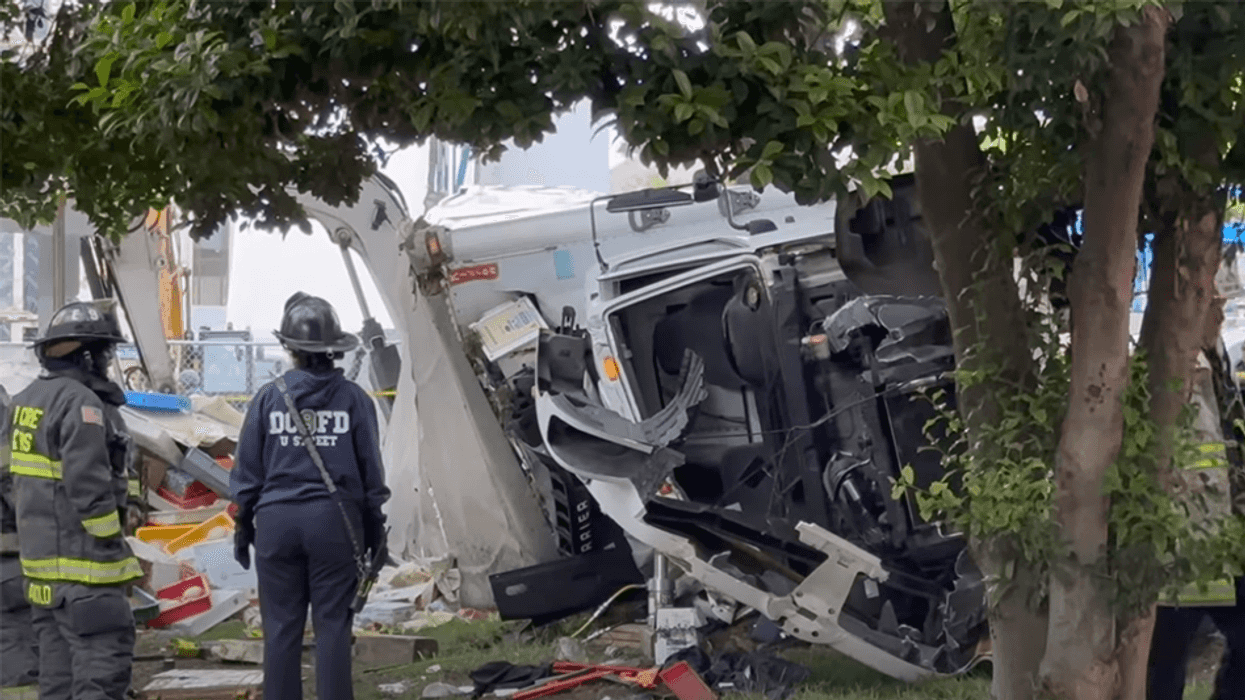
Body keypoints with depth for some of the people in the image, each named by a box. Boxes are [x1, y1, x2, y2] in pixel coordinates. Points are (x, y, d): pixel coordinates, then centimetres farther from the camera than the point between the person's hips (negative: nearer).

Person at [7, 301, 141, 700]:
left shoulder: (27, 400, 14)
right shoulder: (81, 404, -17)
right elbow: (89, 488, -22)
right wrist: (116, 550, -15)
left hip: (39, 561, 10)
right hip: (82, 562, -10)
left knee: (58, 664, 15)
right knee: (103, 665, -11)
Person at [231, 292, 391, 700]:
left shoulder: (268, 397, 0)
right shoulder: (352, 398, -1)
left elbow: (248, 470, 3)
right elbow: (371, 469, 2)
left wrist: (243, 525, 12)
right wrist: (375, 530, 10)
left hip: (278, 519, 1)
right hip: (335, 521, 0)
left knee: (281, 628, 7)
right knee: (332, 626, 3)